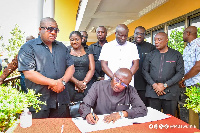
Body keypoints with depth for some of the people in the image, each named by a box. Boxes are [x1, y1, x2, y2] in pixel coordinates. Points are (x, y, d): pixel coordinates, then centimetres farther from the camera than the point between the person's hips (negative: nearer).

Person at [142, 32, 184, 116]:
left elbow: (180, 72, -1)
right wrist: (154, 85, -8)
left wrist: (165, 85, -10)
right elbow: (145, 71, 6)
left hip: (170, 92, -1)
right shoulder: (150, 55, 10)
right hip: (153, 91, 1)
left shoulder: (176, 55, 4)